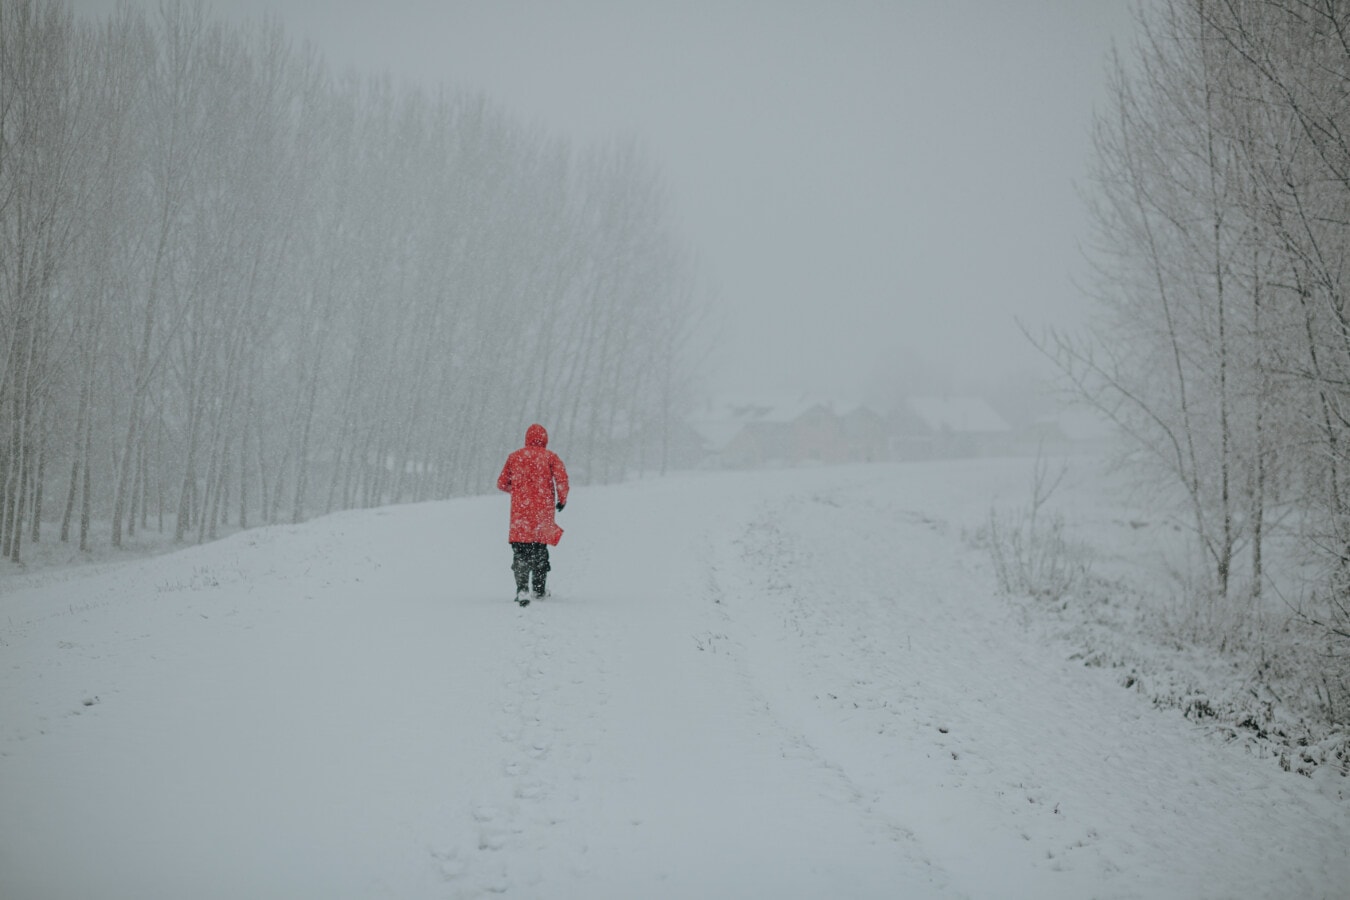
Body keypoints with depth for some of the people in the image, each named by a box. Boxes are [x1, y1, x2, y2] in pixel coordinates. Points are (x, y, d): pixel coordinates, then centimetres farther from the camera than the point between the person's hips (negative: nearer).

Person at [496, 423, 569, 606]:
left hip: (520, 510, 0)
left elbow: (502, 483, 11)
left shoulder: (514, 457, 8)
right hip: (543, 510, 0)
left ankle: (522, 589, -21)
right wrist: (562, 500, 5)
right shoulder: (550, 456, 3)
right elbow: (561, 478, -10)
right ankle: (539, 589, 20)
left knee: (521, 552, -3)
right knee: (540, 548, 16)